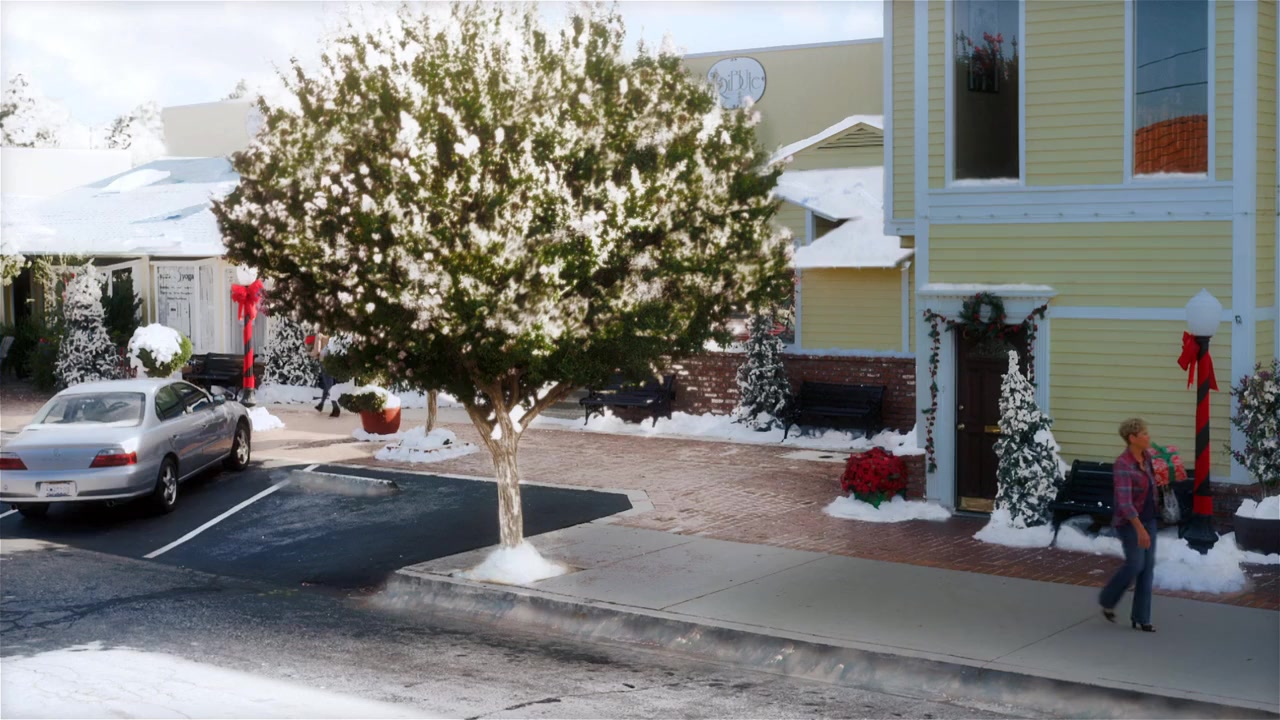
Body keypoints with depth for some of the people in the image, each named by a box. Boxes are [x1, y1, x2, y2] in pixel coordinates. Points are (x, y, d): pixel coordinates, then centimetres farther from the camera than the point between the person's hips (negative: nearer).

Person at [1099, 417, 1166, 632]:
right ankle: (1107, 600, 16)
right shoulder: (1123, 464, -23)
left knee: (1148, 566, 4)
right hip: (1129, 521, -7)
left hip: (1148, 518, 7)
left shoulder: (1146, 455, 0)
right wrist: (1140, 529, -34)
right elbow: (1124, 501, -30)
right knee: (1135, 565, -10)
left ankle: (1140, 617, 11)